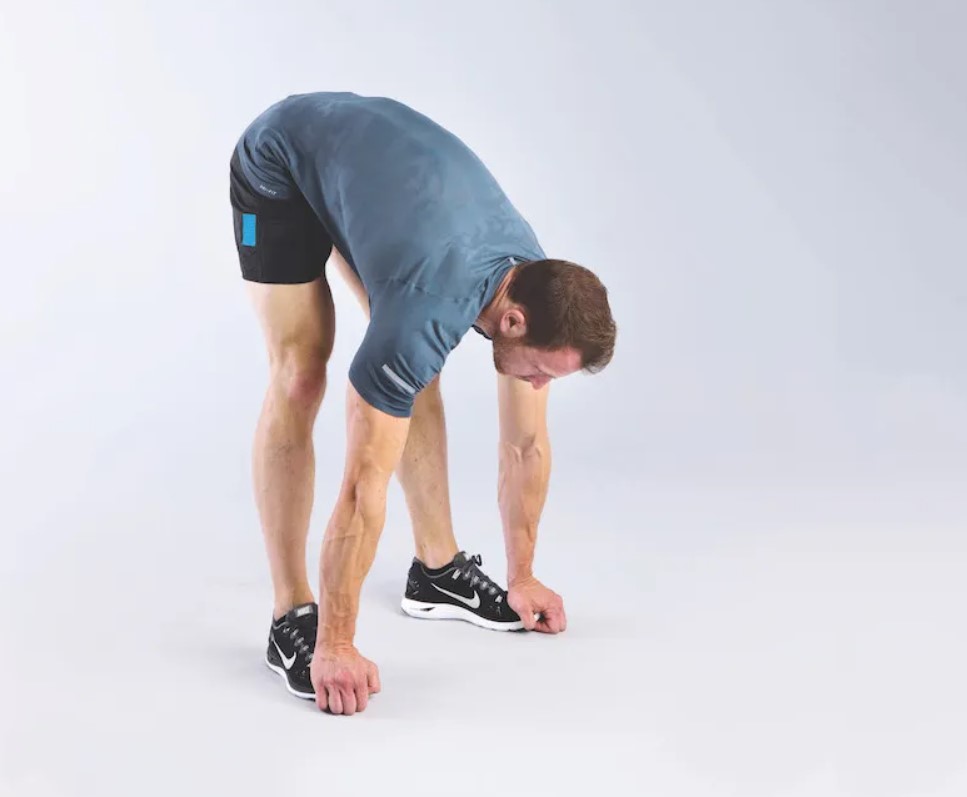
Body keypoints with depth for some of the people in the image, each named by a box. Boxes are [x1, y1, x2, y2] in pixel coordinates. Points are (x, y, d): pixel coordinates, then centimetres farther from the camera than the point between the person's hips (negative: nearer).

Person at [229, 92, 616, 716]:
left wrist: (522, 578, 5)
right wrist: (337, 644, -32)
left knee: (416, 375, 2)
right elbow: (366, 483, -37)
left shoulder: (536, 287, -17)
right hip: (280, 165, -7)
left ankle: (438, 568, 16)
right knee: (301, 379, -16)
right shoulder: (429, 312, -40)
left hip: (365, 145, 7)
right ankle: (294, 617, -8)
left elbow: (527, 445, -4)